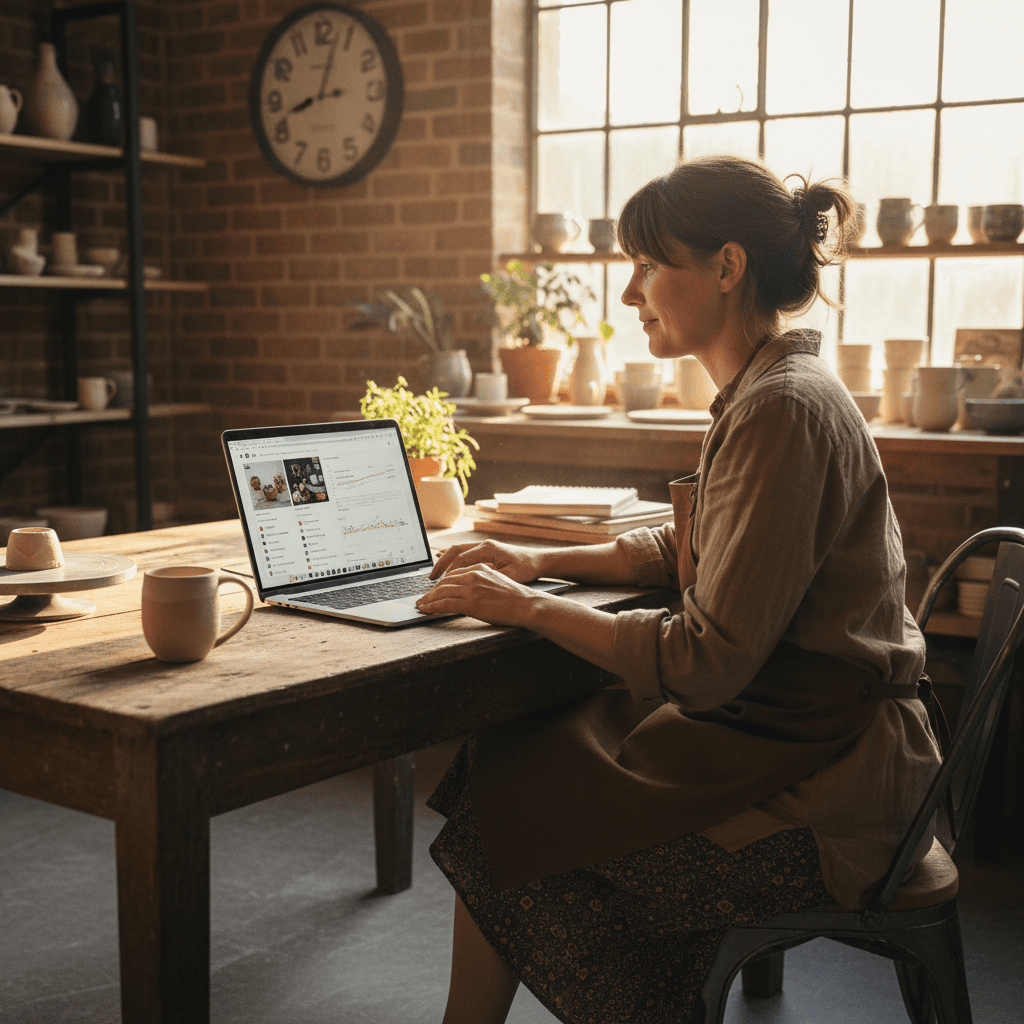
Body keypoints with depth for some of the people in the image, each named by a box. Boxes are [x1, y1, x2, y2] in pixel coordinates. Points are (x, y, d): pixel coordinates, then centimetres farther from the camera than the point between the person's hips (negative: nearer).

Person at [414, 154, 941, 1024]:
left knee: (512, 822, -5)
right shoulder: (765, 392, 9)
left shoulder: (784, 412, -23)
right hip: (771, 731, 9)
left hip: (814, 783, -9)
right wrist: (538, 561, 7)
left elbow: (711, 660, -25)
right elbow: (684, 551, 19)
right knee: (504, 757, 2)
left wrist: (527, 609, -16)